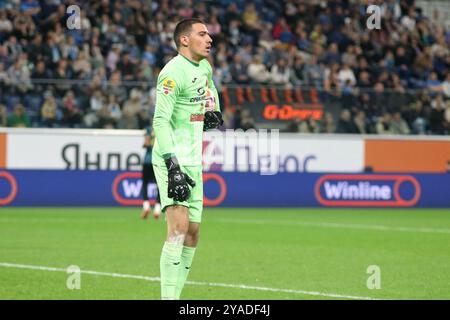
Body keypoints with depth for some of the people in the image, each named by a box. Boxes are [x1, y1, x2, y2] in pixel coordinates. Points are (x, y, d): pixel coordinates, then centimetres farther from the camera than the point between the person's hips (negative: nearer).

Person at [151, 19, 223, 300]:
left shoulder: (204, 66, 12)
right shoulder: (173, 72, -15)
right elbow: (160, 120, -21)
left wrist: (215, 110, 17)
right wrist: (173, 166, -28)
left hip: (193, 162, 9)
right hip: (172, 160, -9)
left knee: (192, 234, 7)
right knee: (179, 228, -21)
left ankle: (176, 295, 13)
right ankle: (168, 297, -23)